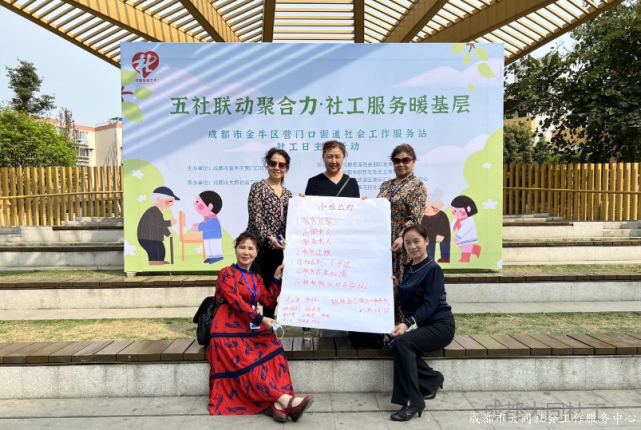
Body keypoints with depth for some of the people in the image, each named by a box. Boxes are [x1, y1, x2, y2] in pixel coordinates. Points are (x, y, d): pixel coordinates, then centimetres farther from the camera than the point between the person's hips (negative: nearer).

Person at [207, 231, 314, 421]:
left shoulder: (256, 279, 18)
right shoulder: (226, 273, -3)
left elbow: (269, 301, 10)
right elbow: (236, 302, -15)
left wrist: (277, 278, 4)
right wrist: (261, 319, -21)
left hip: (251, 329, 5)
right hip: (229, 330, -5)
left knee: (273, 347, -24)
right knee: (250, 363, -27)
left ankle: (277, 403, -36)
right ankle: (287, 400, -37)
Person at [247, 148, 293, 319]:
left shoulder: (287, 193, 14)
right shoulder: (257, 187, -2)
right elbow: (256, 217, -12)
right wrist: (269, 237, -23)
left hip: (277, 249, 6)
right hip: (258, 246, -6)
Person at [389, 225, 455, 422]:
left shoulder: (433, 269, -14)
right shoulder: (408, 269, 10)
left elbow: (429, 305, -21)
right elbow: (407, 304, 14)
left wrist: (407, 324, -32)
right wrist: (397, 286, -4)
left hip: (439, 325, -7)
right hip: (419, 324, 7)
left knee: (402, 343, -30)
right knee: (396, 344, -23)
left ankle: (413, 401, -22)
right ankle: (432, 380, 2)